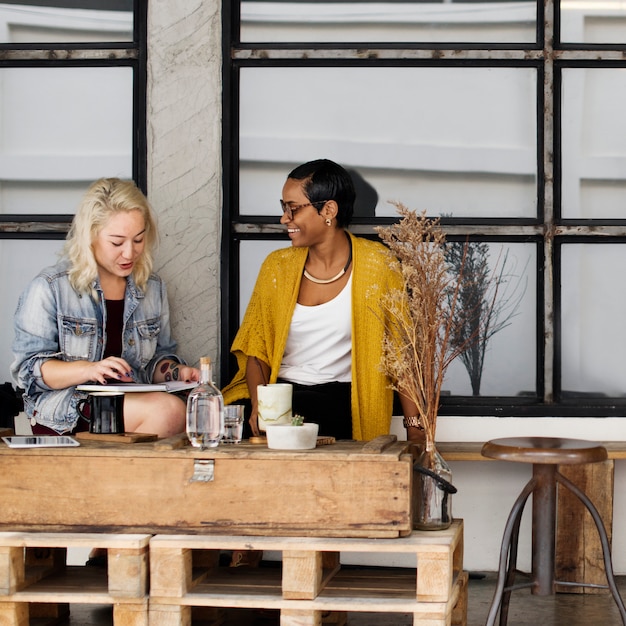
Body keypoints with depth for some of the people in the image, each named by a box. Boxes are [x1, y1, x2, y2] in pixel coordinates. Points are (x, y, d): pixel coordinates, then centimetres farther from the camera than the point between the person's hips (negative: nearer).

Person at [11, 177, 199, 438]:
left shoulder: (152, 288, 15)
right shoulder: (50, 288, -2)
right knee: (168, 409, -30)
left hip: (134, 401, 6)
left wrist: (175, 372, 0)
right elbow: (28, 368, -7)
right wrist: (89, 370, -23)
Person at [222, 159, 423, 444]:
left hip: (341, 400, -3)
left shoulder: (377, 264, -1)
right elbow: (255, 346, 8)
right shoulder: (277, 266, 9)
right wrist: (258, 404, -13)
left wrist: (415, 428, -10)